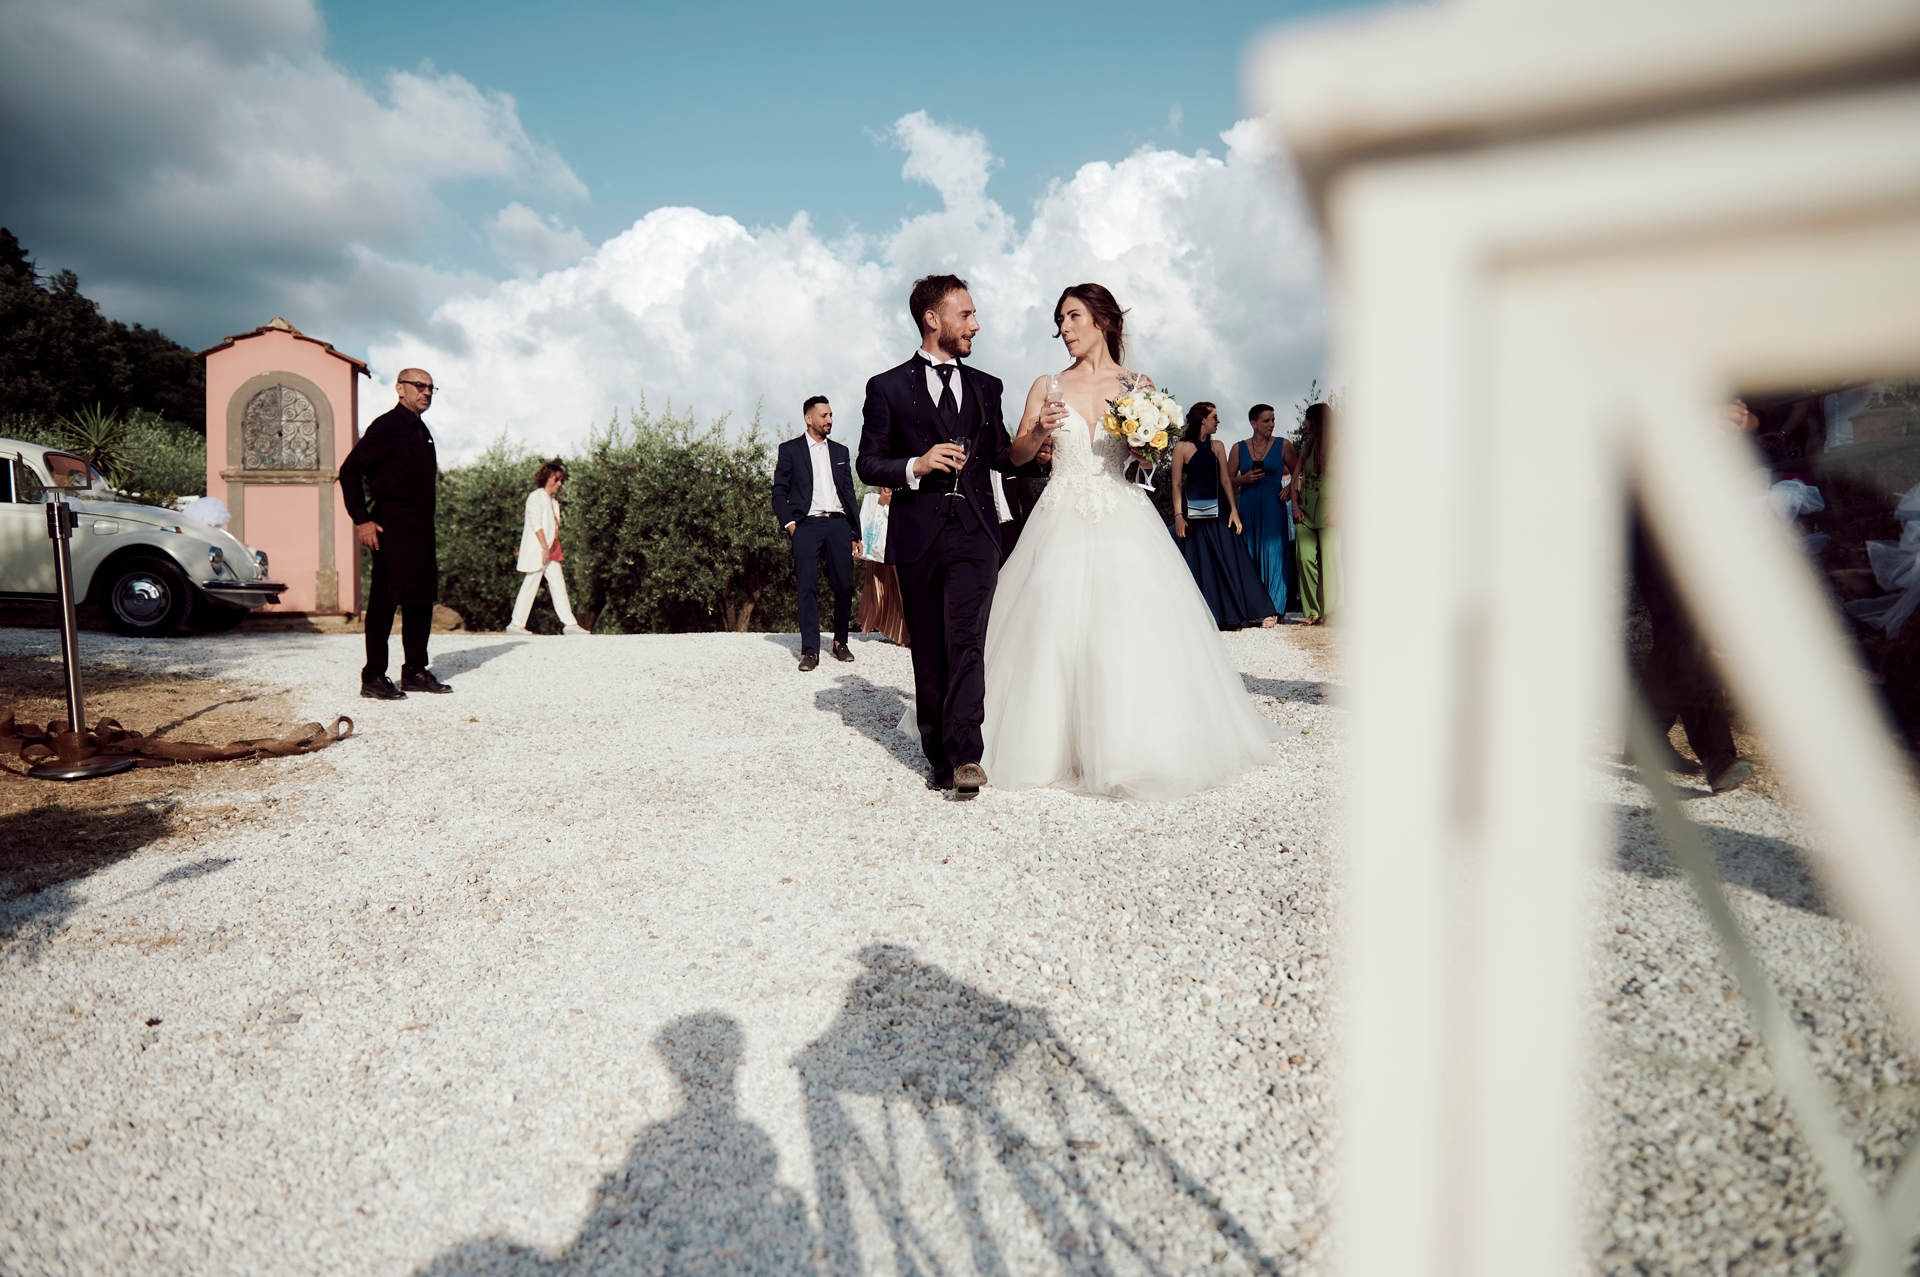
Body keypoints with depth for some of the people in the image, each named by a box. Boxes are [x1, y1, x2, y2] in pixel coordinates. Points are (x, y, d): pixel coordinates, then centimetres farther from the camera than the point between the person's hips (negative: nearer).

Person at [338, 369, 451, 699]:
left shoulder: (422, 431, 18)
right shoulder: (387, 426, -7)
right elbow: (349, 470, -11)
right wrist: (362, 520, -15)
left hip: (421, 528, 8)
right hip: (391, 526, -8)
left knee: (421, 599, 10)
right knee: (384, 600, -5)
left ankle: (415, 671, 18)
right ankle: (373, 678, 1)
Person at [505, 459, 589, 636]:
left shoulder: (553, 501, 19)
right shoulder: (536, 497, -8)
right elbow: (536, 524, -15)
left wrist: (555, 549, 13)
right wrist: (545, 548, -19)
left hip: (551, 551, 9)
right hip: (537, 551, -9)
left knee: (559, 585, 3)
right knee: (530, 586, -4)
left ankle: (569, 624, 0)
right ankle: (517, 624, 3)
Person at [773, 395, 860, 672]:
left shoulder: (840, 451, 20)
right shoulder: (790, 449, 10)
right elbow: (779, 492, 7)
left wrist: (855, 533, 14)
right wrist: (789, 523, -6)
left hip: (838, 524, 3)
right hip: (806, 525, -3)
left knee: (844, 585, -3)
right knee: (808, 587, -9)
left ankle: (840, 642, 14)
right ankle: (810, 651, -6)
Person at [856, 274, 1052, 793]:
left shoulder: (986, 388, 17)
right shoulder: (888, 387, 7)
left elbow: (1002, 457, 22)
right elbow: (868, 463, 4)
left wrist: (1037, 453, 1)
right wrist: (917, 466, -14)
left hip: (975, 535, 1)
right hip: (918, 536, -1)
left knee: (966, 641, -15)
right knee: (928, 654, 6)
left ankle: (965, 756, -18)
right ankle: (939, 758, 16)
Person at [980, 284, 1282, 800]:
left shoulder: (1138, 386, 8)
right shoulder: (1048, 387, 9)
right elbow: (1016, 454, 6)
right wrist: (1038, 430, -14)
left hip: (1124, 521, 0)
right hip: (1062, 521, 1)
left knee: (1130, 631, -9)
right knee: (1056, 633, -5)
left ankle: (1130, 752, -2)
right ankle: (1057, 745, 7)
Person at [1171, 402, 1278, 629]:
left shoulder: (1218, 446, 12)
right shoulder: (1182, 447, 0)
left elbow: (1225, 479, 7)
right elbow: (1177, 484, -3)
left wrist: (1233, 510, -3)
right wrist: (1178, 516, -11)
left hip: (1219, 511, 3)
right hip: (1195, 513, -3)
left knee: (1230, 560, 0)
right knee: (1201, 564, 0)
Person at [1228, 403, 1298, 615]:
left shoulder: (1283, 445, 4)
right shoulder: (1239, 448, 8)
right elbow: (1228, 481, 9)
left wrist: (1291, 489, -4)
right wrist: (1245, 478, -9)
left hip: (1274, 508, -2)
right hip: (1248, 508, 2)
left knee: (1273, 554, -6)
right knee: (1249, 556, 0)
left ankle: (1274, 608, -2)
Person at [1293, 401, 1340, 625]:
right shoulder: (1307, 447, 13)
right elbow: (1295, 477, 15)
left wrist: (1336, 511, -13)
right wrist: (1295, 506, 4)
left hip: (1327, 510, -4)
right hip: (1305, 511, 4)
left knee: (1329, 560, -4)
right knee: (1306, 559, -4)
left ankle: (1330, 611, 5)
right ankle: (1313, 610, 2)